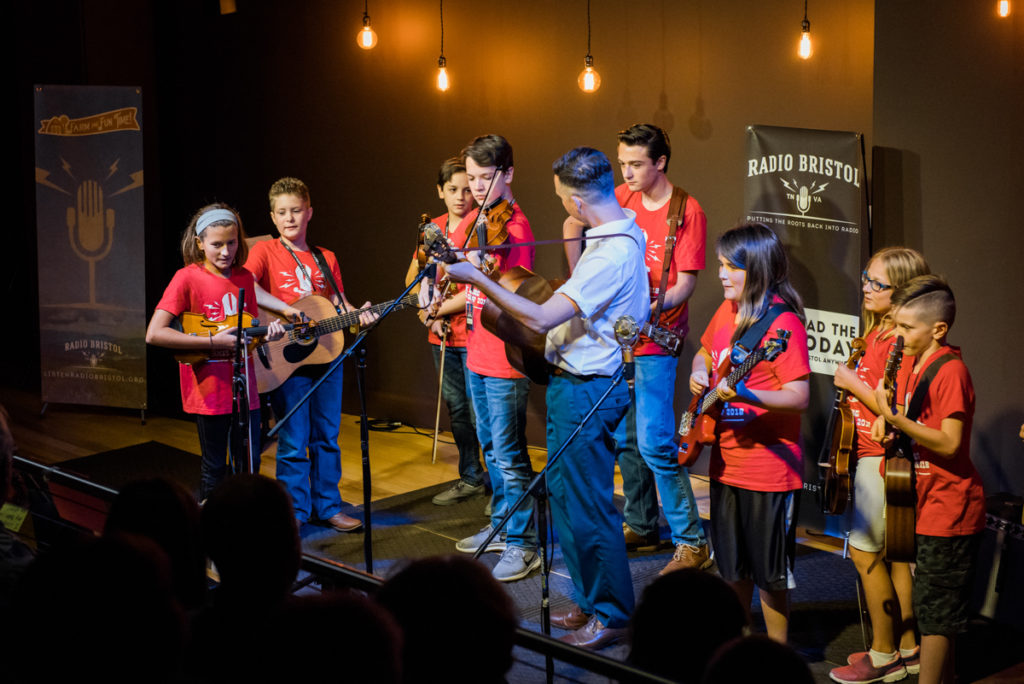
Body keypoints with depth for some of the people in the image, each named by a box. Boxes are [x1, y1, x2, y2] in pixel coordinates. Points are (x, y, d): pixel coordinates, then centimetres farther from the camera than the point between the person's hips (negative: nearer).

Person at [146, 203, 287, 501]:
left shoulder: (244, 278, 7)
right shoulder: (187, 278, -10)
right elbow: (154, 334, -19)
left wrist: (266, 333, -8)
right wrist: (213, 342, -20)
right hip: (208, 389, -5)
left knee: (249, 464, 10)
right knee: (215, 466, 3)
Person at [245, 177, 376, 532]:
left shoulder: (325, 259, 13)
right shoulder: (265, 251, -1)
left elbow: (338, 304, 12)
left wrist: (357, 314, -9)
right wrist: (283, 309, -29)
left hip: (326, 355, 5)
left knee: (326, 437, 11)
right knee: (293, 442, -1)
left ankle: (327, 505, 22)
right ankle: (294, 511, 10)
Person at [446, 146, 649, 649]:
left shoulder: (612, 255, -26)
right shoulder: (621, 234, 8)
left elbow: (540, 319, -27)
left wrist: (477, 279, -22)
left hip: (586, 391, -11)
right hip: (575, 383, 11)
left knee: (588, 506, -1)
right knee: (564, 494, 19)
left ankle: (612, 616, 12)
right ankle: (590, 601, 31)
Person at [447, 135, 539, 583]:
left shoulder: (514, 227, -16)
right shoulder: (473, 220, 10)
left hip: (504, 361, -9)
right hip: (477, 355, 9)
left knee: (508, 455, -5)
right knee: (491, 448, 19)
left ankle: (522, 545, 3)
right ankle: (500, 525, 33)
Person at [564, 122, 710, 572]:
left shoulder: (686, 211, -10)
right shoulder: (622, 198, 7)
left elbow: (686, 283, -13)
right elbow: (573, 225, 21)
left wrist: (653, 307, -30)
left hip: (654, 342, -7)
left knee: (654, 443, -13)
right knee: (625, 438, 14)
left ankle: (691, 541, -5)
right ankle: (641, 526, 29)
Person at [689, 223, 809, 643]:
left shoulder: (782, 323, -17)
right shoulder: (728, 311, 7)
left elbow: (799, 397, -23)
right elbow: (704, 353, 26)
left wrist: (743, 394, -35)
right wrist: (699, 374, 4)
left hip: (767, 465, -8)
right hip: (726, 460, 8)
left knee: (768, 573, 3)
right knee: (731, 566, 19)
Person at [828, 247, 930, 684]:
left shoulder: (899, 341, -19)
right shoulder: (876, 332, 11)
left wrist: (853, 383, -15)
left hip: (884, 459, -10)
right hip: (871, 455, 10)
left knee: (865, 551, -3)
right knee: (893, 553, 14)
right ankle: (906, 648, 23)